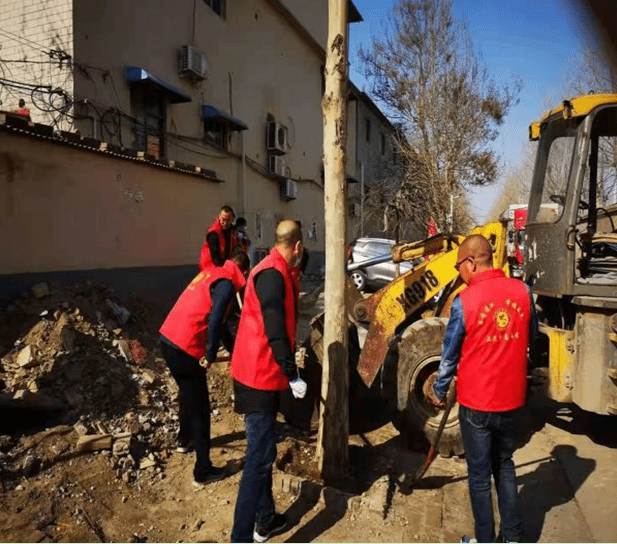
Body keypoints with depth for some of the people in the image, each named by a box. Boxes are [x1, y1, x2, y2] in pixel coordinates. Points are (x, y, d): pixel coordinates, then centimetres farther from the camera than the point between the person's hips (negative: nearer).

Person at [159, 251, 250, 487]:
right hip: (185, 348, -9)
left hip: (168, 338, 9)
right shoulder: (226, 284, -10)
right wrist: (210, 356, -12)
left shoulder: (211, 273, 17)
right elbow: (214, 321, -24)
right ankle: (203, 471, 11)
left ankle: (184, 440, 50)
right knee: (199, 407, 2)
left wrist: (231, 347, 29)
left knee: (187, 394, 29)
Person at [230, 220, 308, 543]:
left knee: (262, 452, 19)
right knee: (260, 457, -6)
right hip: (259, 377, -10)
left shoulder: (275, 272, 12)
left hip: (262, 374, 10)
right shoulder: (272, 275, -20)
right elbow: (274, 331, -25)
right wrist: (293, 375, -21)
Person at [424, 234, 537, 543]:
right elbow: (530, 340, 10)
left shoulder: (464, 301, -18)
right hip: (512, 400, 5)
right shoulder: (522, 291, -6)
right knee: (505, 465, 24)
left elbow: (450, 355, -7)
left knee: (479, 476, 12)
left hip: (476, 403, -4)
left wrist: (438, 392, 8)